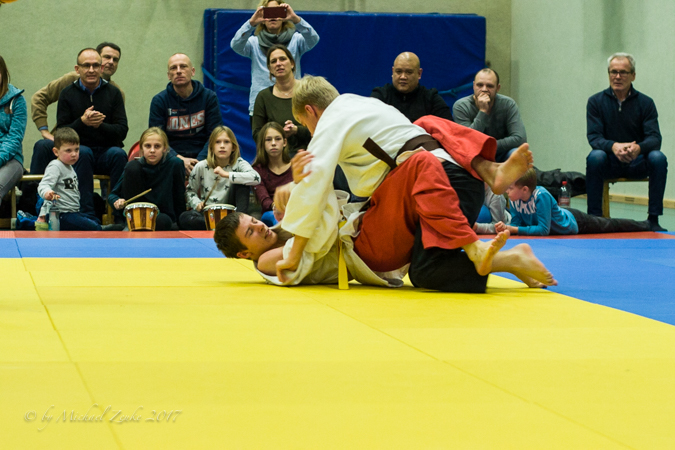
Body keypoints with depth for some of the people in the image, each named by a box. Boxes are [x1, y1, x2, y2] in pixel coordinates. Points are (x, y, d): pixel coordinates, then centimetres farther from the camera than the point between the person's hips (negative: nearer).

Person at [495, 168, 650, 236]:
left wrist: (514, 229, -46)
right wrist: (506, 228, -37)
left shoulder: (541, 196, -43)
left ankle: (646, 226, 41)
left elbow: (543, 229, -43)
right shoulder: (514, 199, -21)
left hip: (573, 221, -4)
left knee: (610, 226, 17)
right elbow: (517, 222, -12)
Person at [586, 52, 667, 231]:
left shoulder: (645, 103, 0)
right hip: (609, 163, -1)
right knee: (595, 157, -33)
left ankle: (653, 218, -24)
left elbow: (654, 138, -10)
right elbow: (594, 136, -10)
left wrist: (639, 147, -35)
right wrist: (614, 146, -33)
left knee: (658, 158, -30)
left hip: (637, 163, 1)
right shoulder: (596, 101, 0)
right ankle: (594, 217, -26)